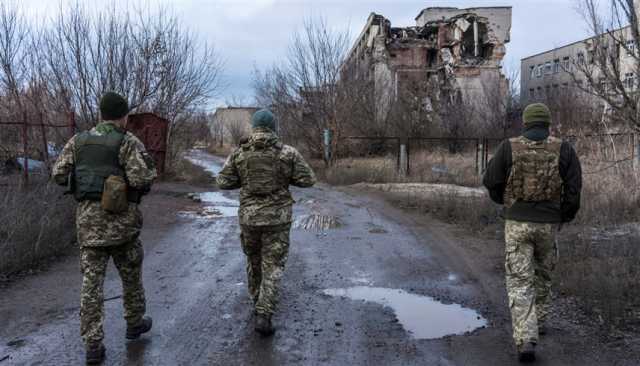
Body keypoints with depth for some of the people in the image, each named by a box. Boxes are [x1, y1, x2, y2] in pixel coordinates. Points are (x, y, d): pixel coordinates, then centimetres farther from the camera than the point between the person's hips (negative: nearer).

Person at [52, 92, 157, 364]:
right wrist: (149, 168, 1)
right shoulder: (128, 142, -10)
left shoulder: (78, 141, 6)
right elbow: (141, 179, -20)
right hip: (120, 218, -4)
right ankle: (134, 323, 35)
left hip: (88, 218, 4)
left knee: (92, 280, 6)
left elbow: (58, 175, 6)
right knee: (131, 274, 18)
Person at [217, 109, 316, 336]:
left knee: (254, 260, 24)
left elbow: (223, 182, -1)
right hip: (277, 217, -2)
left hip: (249, 216, 2)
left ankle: (258, 301, 41)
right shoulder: (288, 153, -6)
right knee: (272, 266, 3)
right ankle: (263, 316, -8)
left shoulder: (239, 153, -2)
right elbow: (308, 180, -5)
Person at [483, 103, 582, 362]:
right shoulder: (563, 149, -3)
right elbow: (574, 188, -6)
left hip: (517, 223, -2)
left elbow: (491, 181, -1)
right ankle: (539, 322, 39)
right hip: (548, 224, 2)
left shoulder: (509, 147, -5)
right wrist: (565, 217, 11)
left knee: (520, 282, 0)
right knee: (543, 273, 25)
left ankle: (526, 340, -12)